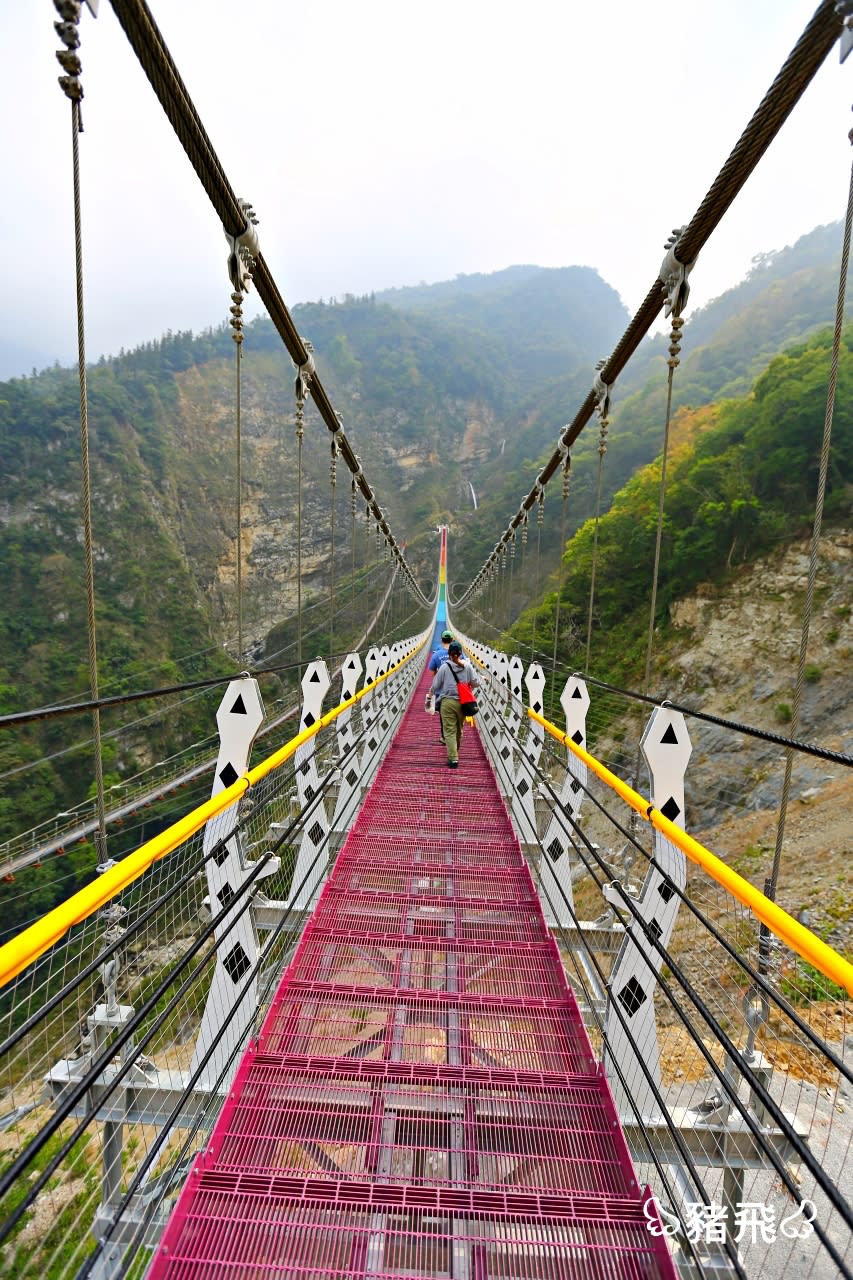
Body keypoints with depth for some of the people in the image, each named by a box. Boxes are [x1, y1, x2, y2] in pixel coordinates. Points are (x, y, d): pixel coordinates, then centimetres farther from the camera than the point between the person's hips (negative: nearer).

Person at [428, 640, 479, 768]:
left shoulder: (444, 667, -9)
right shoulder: (467, 666, -4)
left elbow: (435, 685, -4)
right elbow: (476, 683, 0)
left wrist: (430, 693, 15)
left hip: (447, 702, -3)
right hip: (462, 702, 3)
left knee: (449, 730, 2)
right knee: (459, 729, 21)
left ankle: (453, 759, -5)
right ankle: (455, 752, 41)